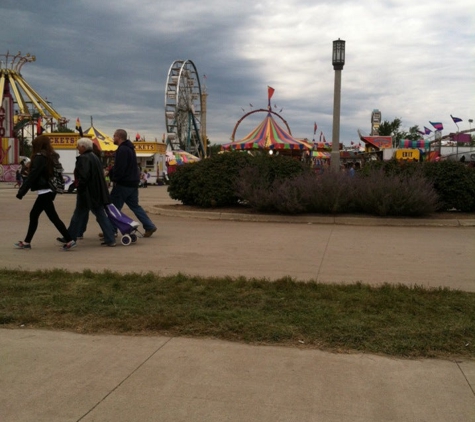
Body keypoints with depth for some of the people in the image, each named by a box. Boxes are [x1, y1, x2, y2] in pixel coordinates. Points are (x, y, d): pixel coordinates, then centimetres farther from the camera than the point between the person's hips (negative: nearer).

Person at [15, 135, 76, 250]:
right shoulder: (51, 157, 13)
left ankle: (70, 241, -8)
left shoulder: (39, 157, -12)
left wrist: (21, 191, -14)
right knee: (33, 215, 15)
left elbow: (32, 176, -17)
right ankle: (27, 242, 21)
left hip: (44, 192, -9)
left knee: (53, 217, -7)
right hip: (49, 190, 9)